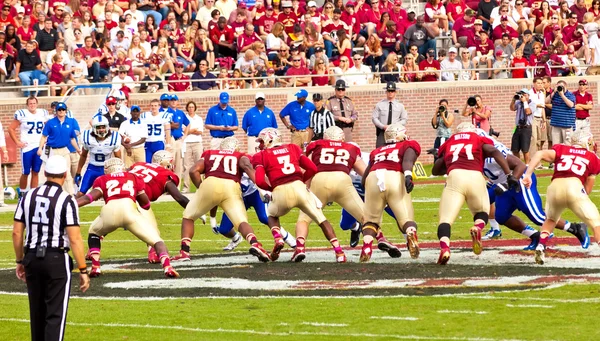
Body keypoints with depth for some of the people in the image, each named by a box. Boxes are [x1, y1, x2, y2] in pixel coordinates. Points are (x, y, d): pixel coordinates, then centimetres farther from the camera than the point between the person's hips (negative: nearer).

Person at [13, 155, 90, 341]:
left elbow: (17, 232, 7)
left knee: (37, 312, 17)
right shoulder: (66, 201, -10)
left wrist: (20, 261, 20)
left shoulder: (29, 197, 4)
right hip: (57, 258, -5)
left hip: (32, 257, 5)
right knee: (55, 314, -3)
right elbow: (74, 239, -14)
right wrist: (83, 270, -9)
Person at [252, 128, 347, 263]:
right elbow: (312, 168, 15)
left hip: (280, 192, -2)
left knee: (272, 216, 30)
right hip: (299, 187, 2)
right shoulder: (293, 148, 24)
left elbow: (259, 181, -2)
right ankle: (339, 251, 1)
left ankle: (278, 239, 3)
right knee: (321, 219, 15)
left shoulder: (261, 156, 14)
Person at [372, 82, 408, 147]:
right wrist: (383, 126, -10)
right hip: (382, 132, -1)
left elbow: (404, 119, 12)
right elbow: (374, 118, 6)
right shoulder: (379, 104, 9)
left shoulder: (400, 105, 12)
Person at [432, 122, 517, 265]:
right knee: (482, 213, 24)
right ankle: (477, 227, -12)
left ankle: (444, 247, -33)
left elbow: (435, 170, 34)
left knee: (446, 219, -2)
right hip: (475, 177, 0)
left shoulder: (449, 143, 30)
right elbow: (494, 152, 5)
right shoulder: (479, 140, 26)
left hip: (455, 178, 0)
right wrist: (509, 175, 1)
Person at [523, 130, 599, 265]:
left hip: (555, 187, 3)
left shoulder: (561, 149, 26)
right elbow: (588, 190, 20)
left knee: (551, 219, 31)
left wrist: (528, 175, 1)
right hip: (574, 187, -3)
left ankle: (541, 247, 13)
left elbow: (540, 154, 7)